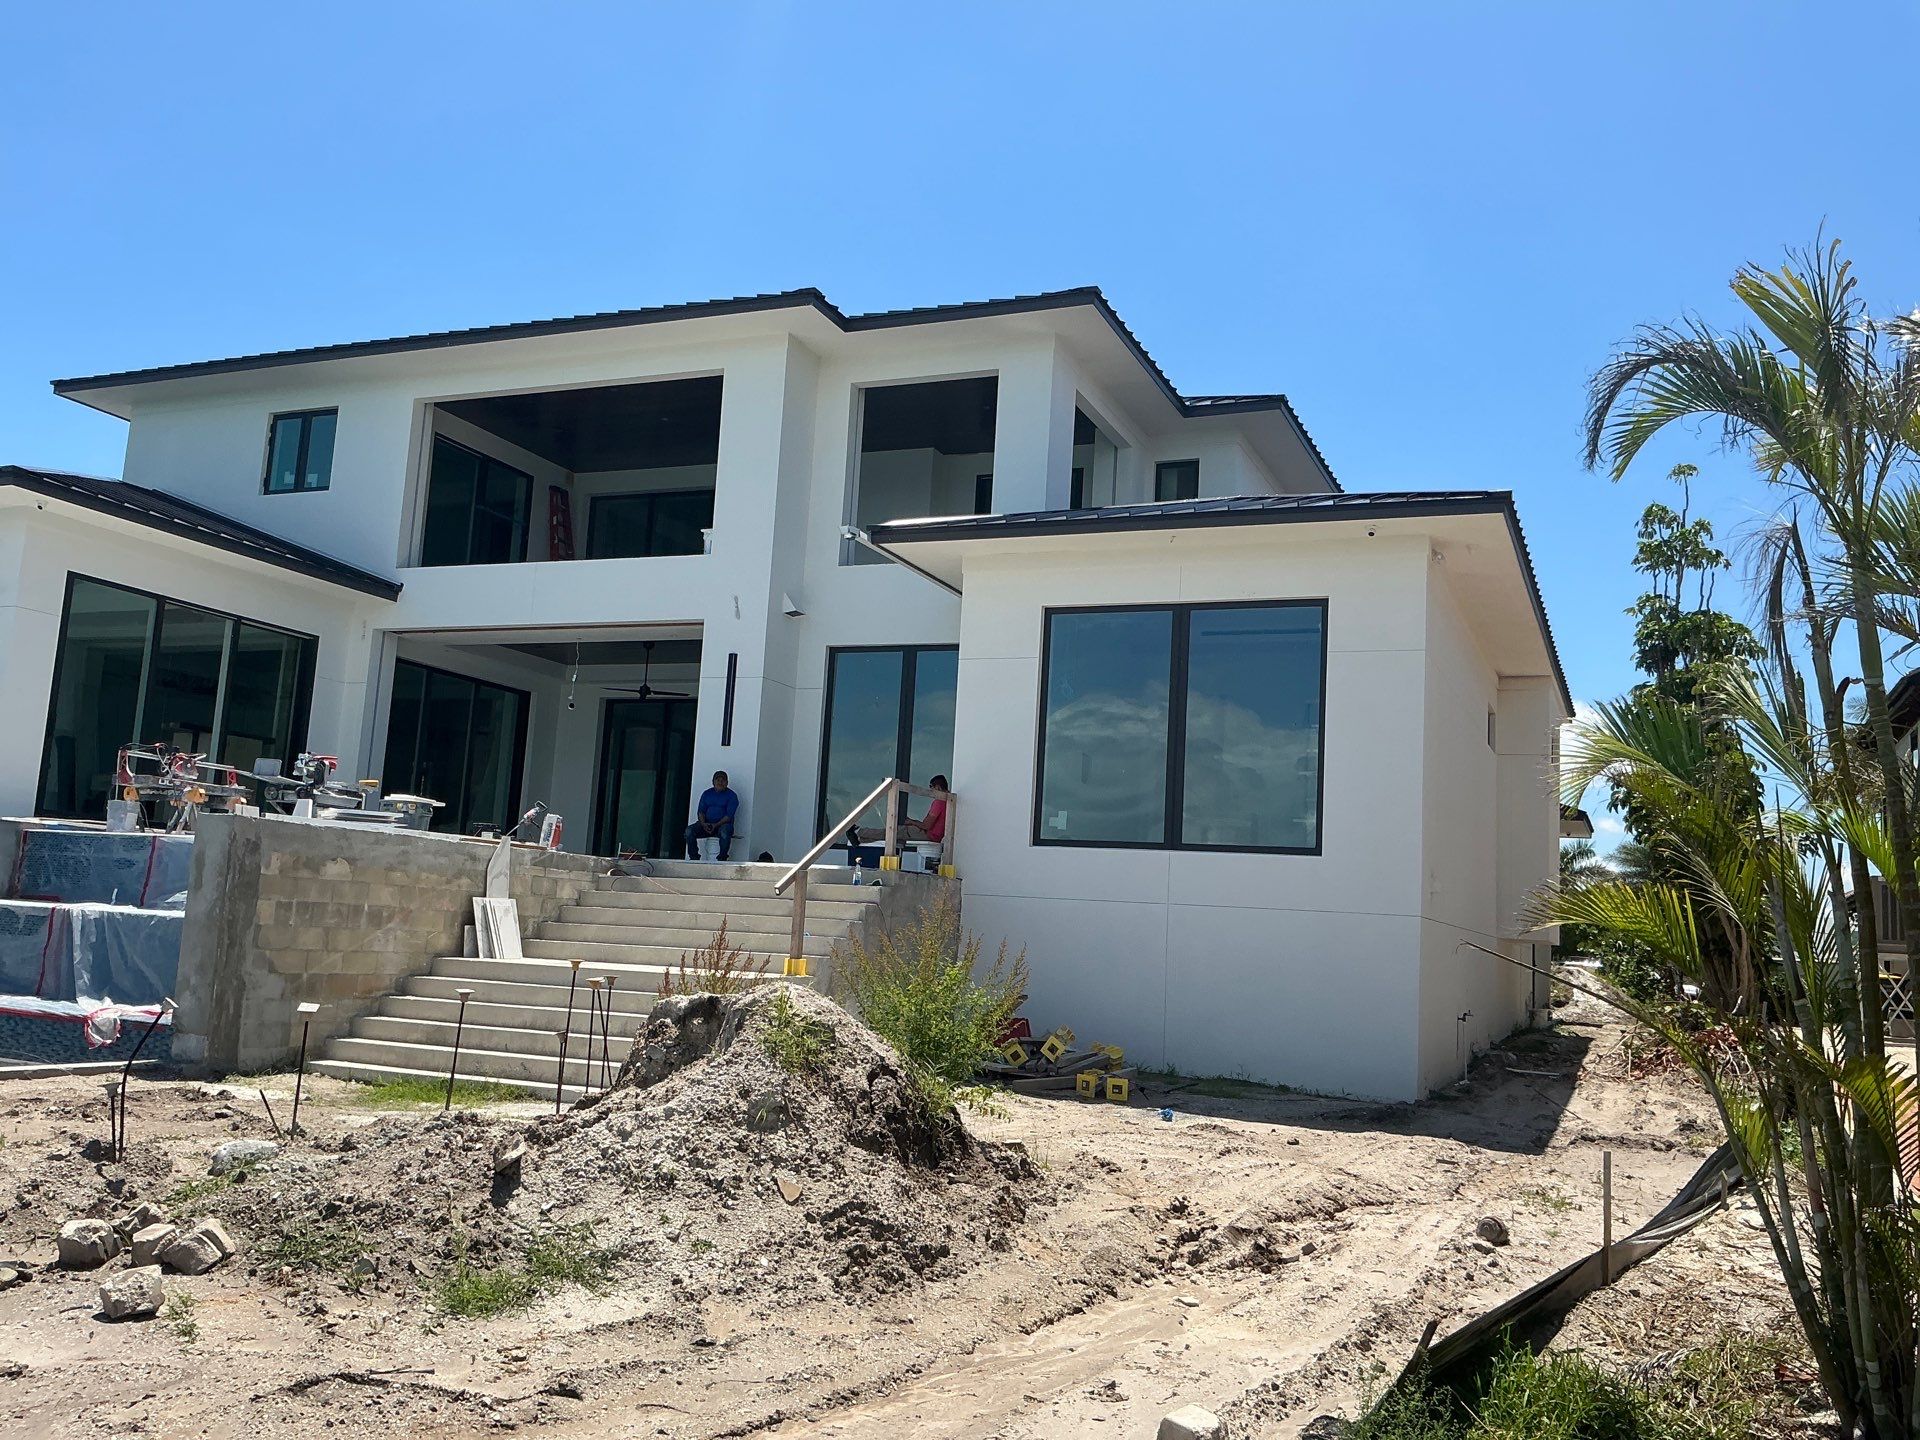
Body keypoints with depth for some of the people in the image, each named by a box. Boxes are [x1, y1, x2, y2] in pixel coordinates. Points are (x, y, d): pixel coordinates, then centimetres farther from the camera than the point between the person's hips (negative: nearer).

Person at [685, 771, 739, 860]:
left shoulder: (731, 795, 2)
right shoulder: (707, 793, 15)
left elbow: (729, 816, -8)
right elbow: (700, 811, 8)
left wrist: (716, 825, -21)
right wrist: (703, 824, -13)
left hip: (723, 824, -4)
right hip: (706, 823, 4)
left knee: (724, 833, -39)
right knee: (689, 831, -23)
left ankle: (722, 859, -30)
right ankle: (694, 858, -19)